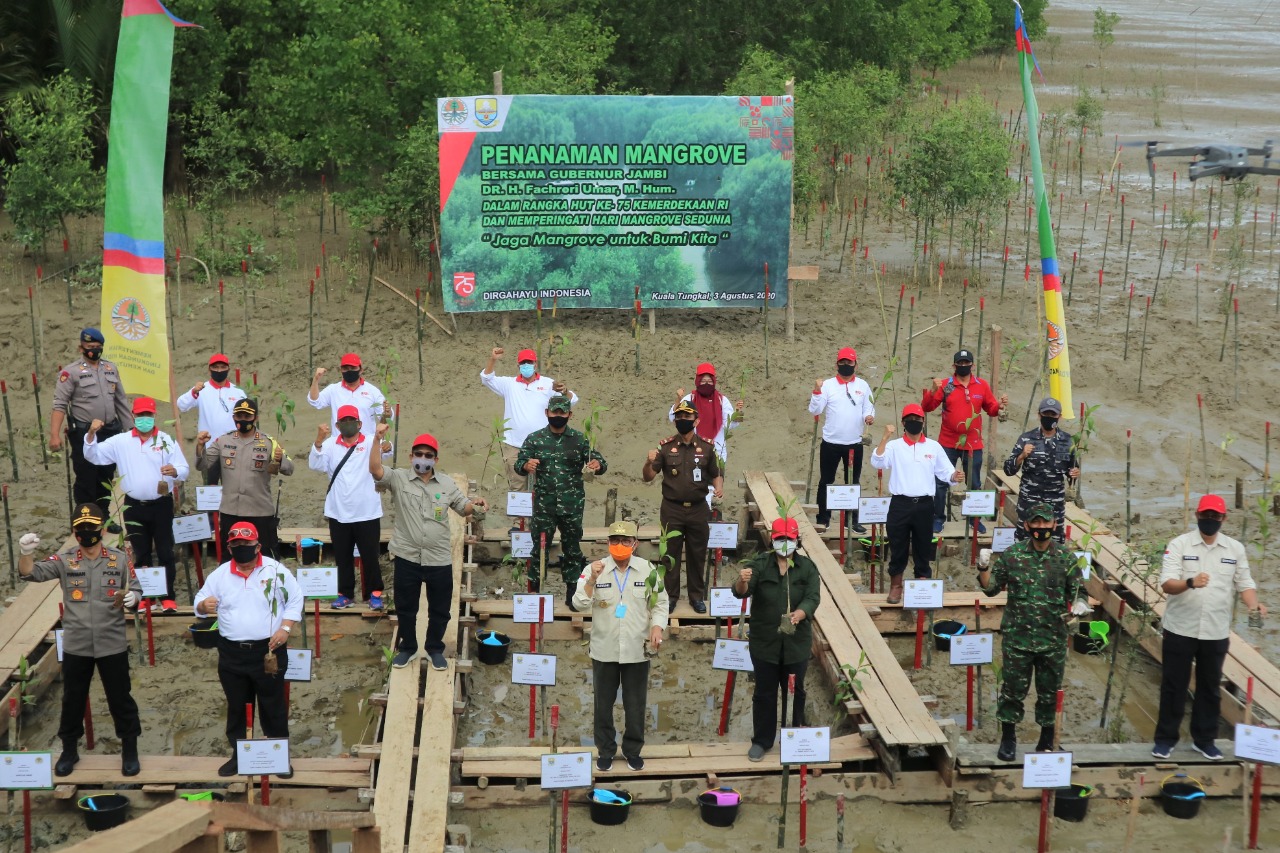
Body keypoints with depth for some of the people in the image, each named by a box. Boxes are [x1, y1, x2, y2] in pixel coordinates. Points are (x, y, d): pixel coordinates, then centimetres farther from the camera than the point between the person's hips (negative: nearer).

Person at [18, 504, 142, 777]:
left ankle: (130, 751, 25)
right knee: (72, 699, 14)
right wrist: (25, 553, -37)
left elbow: (135, 591, 3)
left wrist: (132, 597, -21)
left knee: (120, 698, 9)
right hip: (75, 645, 1)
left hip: (112, 644, -1)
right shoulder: (64, 560, -4)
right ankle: (69, 750, 32)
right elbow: (31, 572, -16)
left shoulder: (120, 559, -2)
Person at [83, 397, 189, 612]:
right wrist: (91, 434, -14)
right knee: (140, 554, 11)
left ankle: (168, 596, 10)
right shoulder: (120, 441, 3)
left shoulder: (167, 441, -1)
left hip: (161, 505, -2)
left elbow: (184, 470, -4)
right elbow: (93, 456, 3)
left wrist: (175, 471, -28)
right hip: (134, 506, 2)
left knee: (165, 552, 2)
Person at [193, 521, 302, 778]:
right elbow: (200, 601, 6)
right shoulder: (219, 575, 1)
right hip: (231, 653, 3)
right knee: (236, 706, 14)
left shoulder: (276, 571, -6)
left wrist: (285, 628, -12)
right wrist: (204, 605, -19)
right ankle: (238, 755, 28)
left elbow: (295, 599, 0)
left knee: (273, 706, 6)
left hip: (268, 651, -3)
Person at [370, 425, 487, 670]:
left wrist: (476, 504, -11)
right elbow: (375, 470, -20)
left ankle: (435, 649, 31)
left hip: (439, 560, 1)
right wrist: (377, 438, -29)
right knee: (405, 608, 13)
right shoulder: (399, 478, -4)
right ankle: (407, 648, 32)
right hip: (407, 558, -1)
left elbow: (463, 508, 12)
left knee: (440, 609, 11)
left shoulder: (447, 483, 5)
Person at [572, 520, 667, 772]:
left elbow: (660, 603, 5)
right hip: (604, 650, 0)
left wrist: (657, 627, -10)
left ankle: (633, 750, 27)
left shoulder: (648, 570, -2)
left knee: (635, 705, 10)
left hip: (637, 651, 0)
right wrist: (591, 580, -26)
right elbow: (579, 604, -12)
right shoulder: (594, 569, -6)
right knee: (603, 704, 11)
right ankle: (605, 751, 27)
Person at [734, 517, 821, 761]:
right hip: (764, 641, -1)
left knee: (795, 691, 12)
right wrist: (742, 582, -40)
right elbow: (741, 592, -16)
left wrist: (799, 614, -31)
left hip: (797, 642, 1)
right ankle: (761, 741, 18)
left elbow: (812, 597, -10)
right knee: (764, 693, 7)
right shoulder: (759, 564, -4)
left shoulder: (807, 567, -1)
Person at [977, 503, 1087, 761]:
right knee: (1013, 689, 6)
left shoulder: (1067, 557, -1)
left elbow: (1076, 592, 6)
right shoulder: (1011, 554, -2)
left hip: (1053, 640, 1)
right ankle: (1008, 738, 22)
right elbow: (991, 588, 3)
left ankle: (1046, 741, 26)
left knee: (1049, 691, 11)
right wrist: (984, 568, -14)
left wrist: (1077, 605, -16)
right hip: (1017, 637, -1)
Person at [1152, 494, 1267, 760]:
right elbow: (1167, 584, -16)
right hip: (1180, 629, -3)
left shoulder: (1235, 549, 5)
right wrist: (1190, 583, -37)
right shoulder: (1178, 545, -7)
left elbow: (1244, 583, 7)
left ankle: (1204, 740, 25)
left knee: (1209, 687, 12)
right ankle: (1165, 739, 16)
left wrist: (1253, 604, -14)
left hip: (1216, 632, 3)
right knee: (1174, 686, 5)